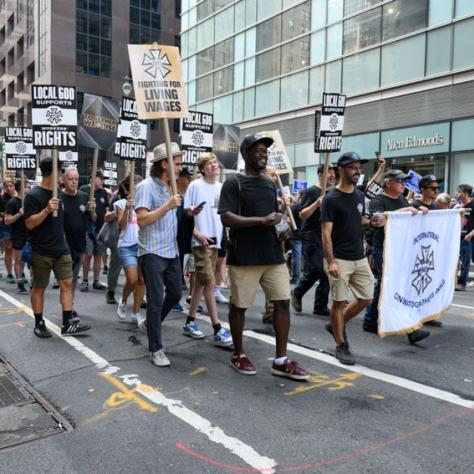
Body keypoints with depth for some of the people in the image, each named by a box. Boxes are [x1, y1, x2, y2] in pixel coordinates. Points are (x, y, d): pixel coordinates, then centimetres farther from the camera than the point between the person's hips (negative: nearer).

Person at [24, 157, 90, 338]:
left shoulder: (58, 193, 11)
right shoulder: (33, 195, -11)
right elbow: (29, 223, -17)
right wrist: (47, 209, -30)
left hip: (61, 249, 6)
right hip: (41, 252, -6)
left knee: (67, 283, 0)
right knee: (39, 287, 6)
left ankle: (67, 324, 4)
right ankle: (39, 324, 20)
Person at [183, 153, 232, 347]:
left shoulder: (222, 188, 11)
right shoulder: (195, 186, -4)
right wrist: (197, 233, -16)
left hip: (216, 240, 6)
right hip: (201, 241, -6)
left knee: (200, 282, 12)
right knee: (210, 282, -10)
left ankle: (190, 322, 23)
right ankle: (218, 330, -7)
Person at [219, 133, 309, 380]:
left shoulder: (270, 184, 17)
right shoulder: (233, 184, -4)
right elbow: (227, 218, -16)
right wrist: (263, 220, -21)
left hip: (273, 255, 6)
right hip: (244, 257, -6)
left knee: (283, 302, 2)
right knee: (239, 306, 5)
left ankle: (281, 360, 10)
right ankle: (238, 355, 24)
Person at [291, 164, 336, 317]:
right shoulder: (312, 192, -4)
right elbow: (302, 215, -12)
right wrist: (317, 203, -23)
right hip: (312, 237, -7)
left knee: (326, 272, 4)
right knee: (314, 270, -10)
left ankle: (320, 306, 13)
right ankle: (297, 293, 16)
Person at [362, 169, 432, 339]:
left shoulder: (402, 199, 16)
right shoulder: (377, 201, -8)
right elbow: (379, 219, -24)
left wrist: (419, 209, 3)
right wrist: (402, 211, -30)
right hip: (383, 250, -8)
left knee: (381, 286, 15)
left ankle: (370, 322, 26)